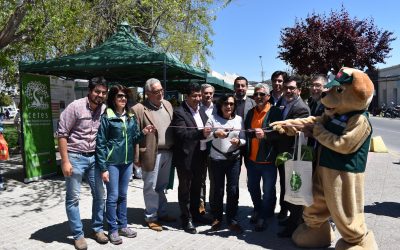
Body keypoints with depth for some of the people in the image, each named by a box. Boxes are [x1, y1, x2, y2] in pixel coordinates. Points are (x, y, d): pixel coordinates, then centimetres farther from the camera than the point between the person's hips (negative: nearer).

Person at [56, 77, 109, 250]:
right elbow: (62, 134, -11)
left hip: (94, 157, 5)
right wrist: (65, 161, -14)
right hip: (75, 157, -4)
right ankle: (78, 235, 19)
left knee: (100, 195, 12)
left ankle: (98, 228, 30)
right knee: (73, 198, 5)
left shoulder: (104, 109, 1)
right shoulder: (75, 107, -12)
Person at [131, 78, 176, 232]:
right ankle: (151, 217, 23)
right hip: (152, 155, -6)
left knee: (162, 186, 19)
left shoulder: (167, 105, 10)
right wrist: (137, 157, -13)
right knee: (151, 188, 7)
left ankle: (162, 213, 34)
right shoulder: (138, 109, -10)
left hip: (167, 153, 6)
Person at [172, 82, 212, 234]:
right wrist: (201, 133, -33)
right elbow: (181, 134, -24)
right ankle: (186, 219, 20)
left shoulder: (202, 111, 11)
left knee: (197, 187, 19)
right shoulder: (179, 112, -12)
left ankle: (195, 213, 35)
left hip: (201, 156, 7)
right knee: (185, 189, 8)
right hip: (186, 157, -7)